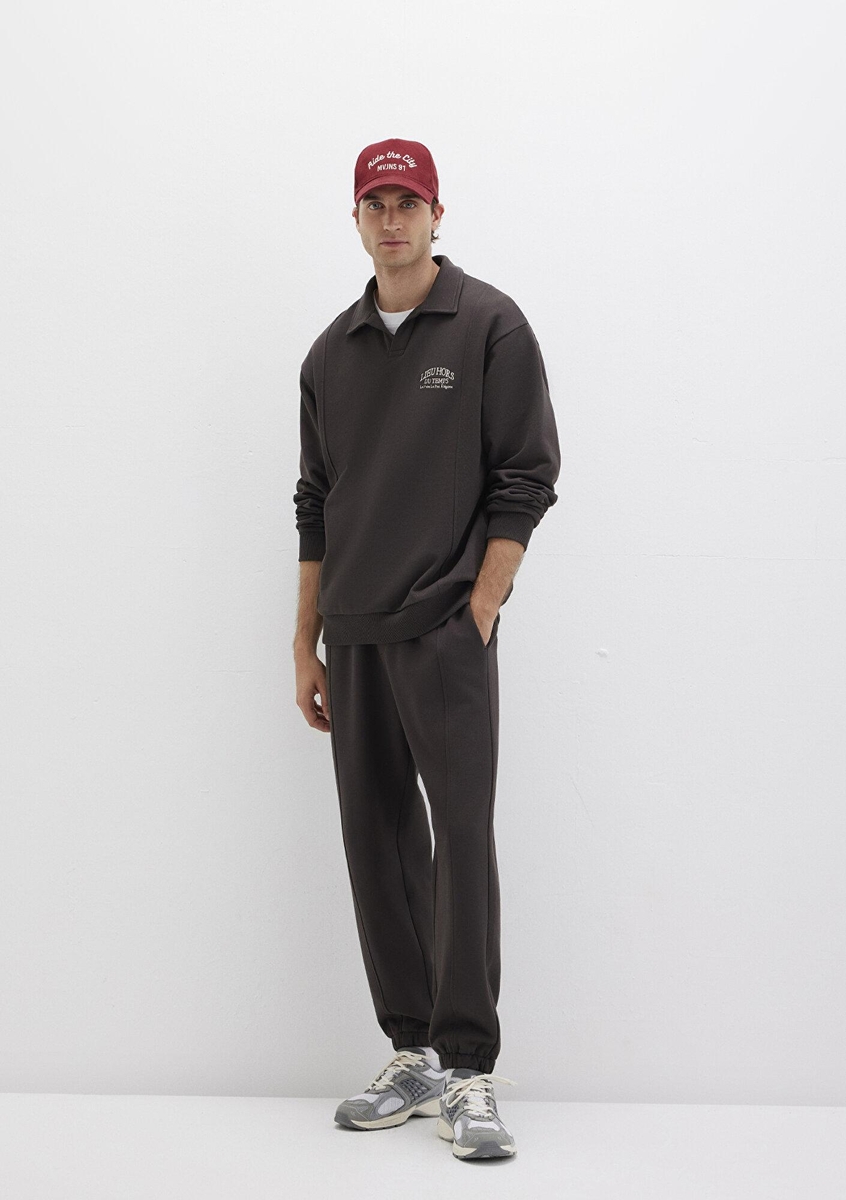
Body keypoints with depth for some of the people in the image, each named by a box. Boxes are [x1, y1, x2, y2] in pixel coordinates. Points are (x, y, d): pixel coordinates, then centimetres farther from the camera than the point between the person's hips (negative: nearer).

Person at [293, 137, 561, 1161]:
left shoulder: (490, 327, 0)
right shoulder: (333, 353, 15)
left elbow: (525, 480, -5)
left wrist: (478, 616, -11)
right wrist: (306, 643, 13)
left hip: (446, 633, -6)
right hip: (355, 639, 6)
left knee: (462, 837, -10)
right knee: (379, 844, 7)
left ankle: (469, 1074, -6)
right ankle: (415, 1056, 16)